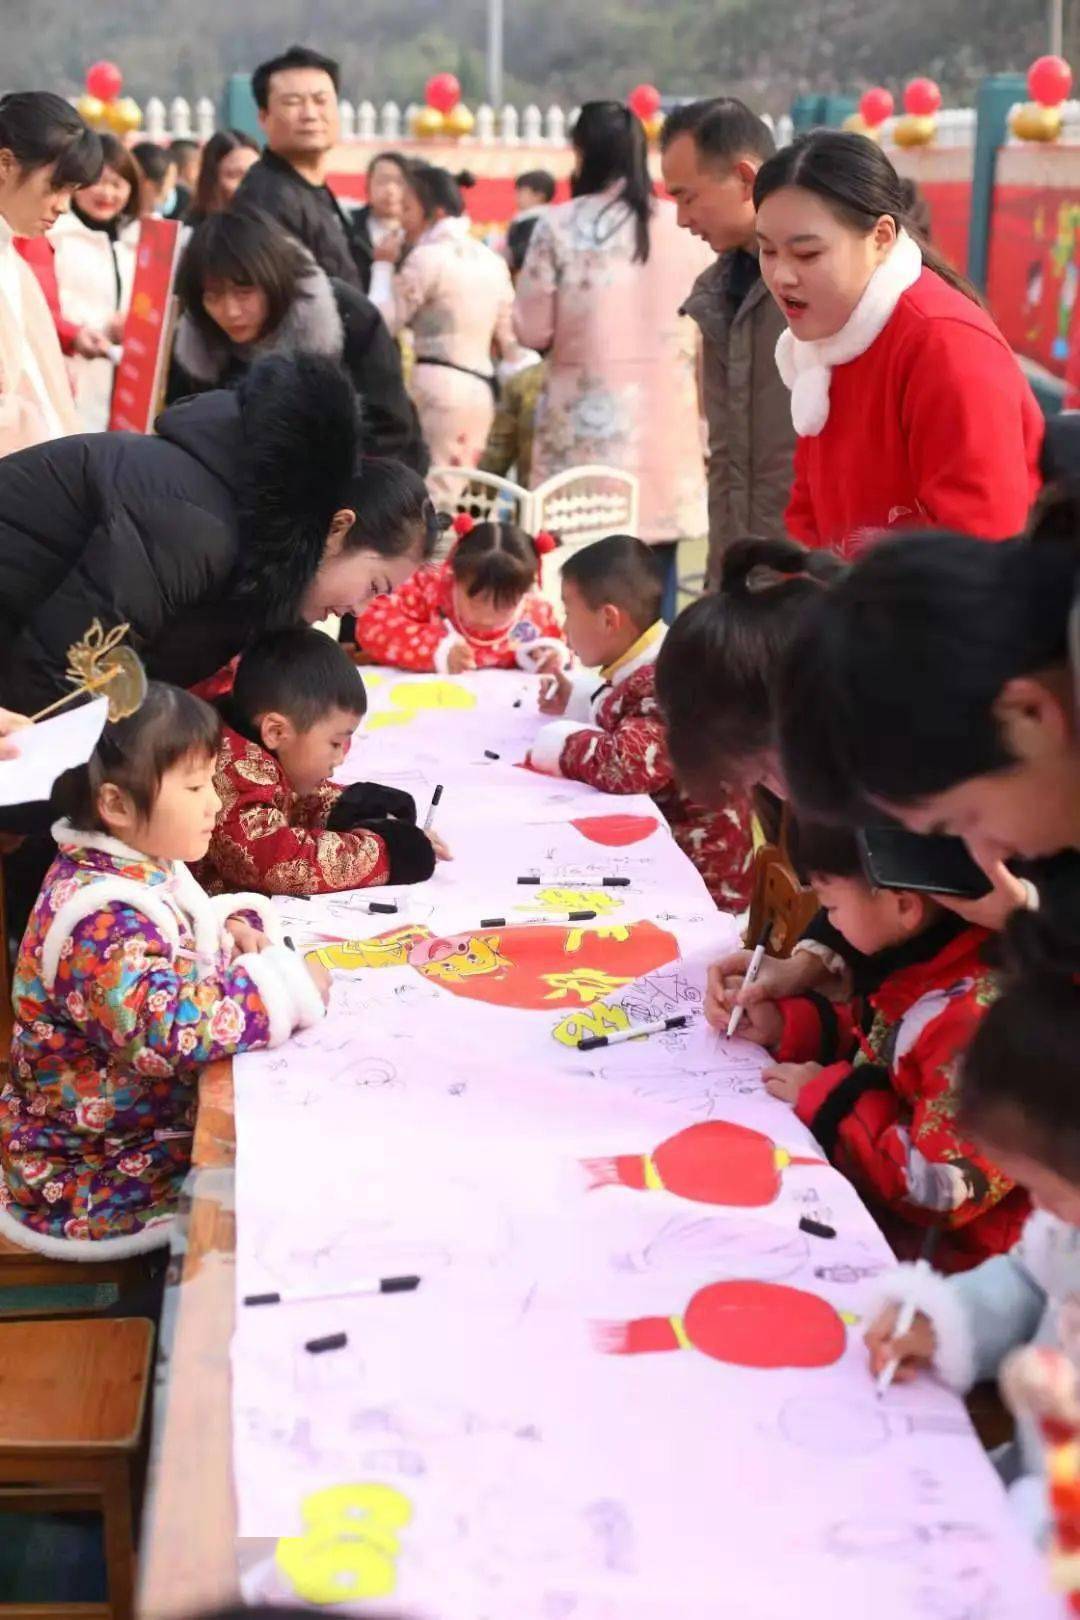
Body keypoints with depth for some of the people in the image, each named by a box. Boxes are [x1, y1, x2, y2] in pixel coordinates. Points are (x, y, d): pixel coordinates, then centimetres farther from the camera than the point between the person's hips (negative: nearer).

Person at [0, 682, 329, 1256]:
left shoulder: (137, 866, 3)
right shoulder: (99, 918, -27)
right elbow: (170, 1027, -40)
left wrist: (227, 928, 3)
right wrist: (289, 986, -28)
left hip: (167, 1115, 9)